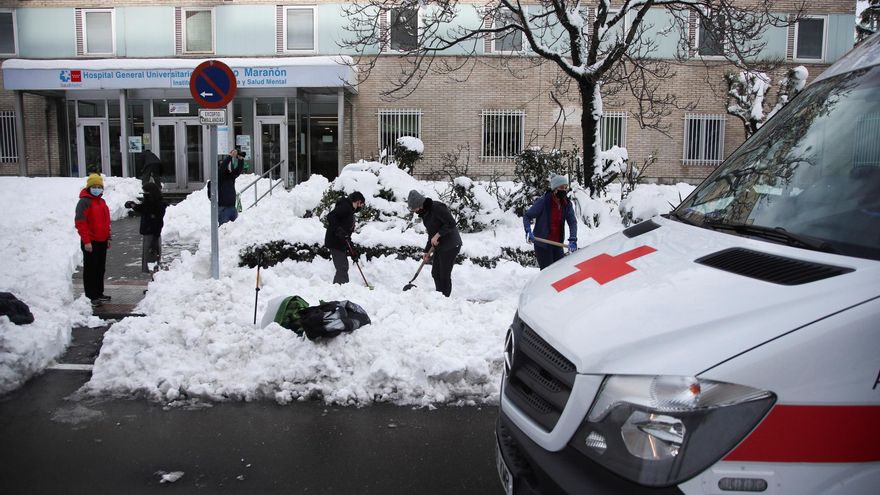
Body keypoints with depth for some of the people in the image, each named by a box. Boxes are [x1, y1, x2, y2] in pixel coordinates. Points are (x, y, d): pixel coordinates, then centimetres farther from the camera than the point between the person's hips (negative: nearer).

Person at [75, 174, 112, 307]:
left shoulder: (101, 202, 15)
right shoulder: (84, 202, -12)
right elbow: (80, 222, -18)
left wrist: (108, 238, 20)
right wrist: (86, 241, -20)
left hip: (102, 241, 8)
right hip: (91, 242, -8)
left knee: (100, 269, 15)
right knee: (90, 269, -3)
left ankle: (99, 293, 26)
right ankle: (91, 297, 2)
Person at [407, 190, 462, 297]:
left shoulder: (437, 208, -20)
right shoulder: (424, 213, 10)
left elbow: (451, 223, -24)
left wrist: (437, 235, -24)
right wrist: (427, 251, 15)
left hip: (451, 245, -10)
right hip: (439, 246, 10)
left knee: (445, 276, -4)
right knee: (435, 273, 14)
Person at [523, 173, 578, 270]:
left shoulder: (567, 204, 1)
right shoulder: (543, 201, -14)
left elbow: (572, 222, -7)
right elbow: (527, 216, -7)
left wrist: (572, 240, -22)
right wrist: (528, 231, -23)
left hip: (557, 244, 6)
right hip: (542, 244, -5)